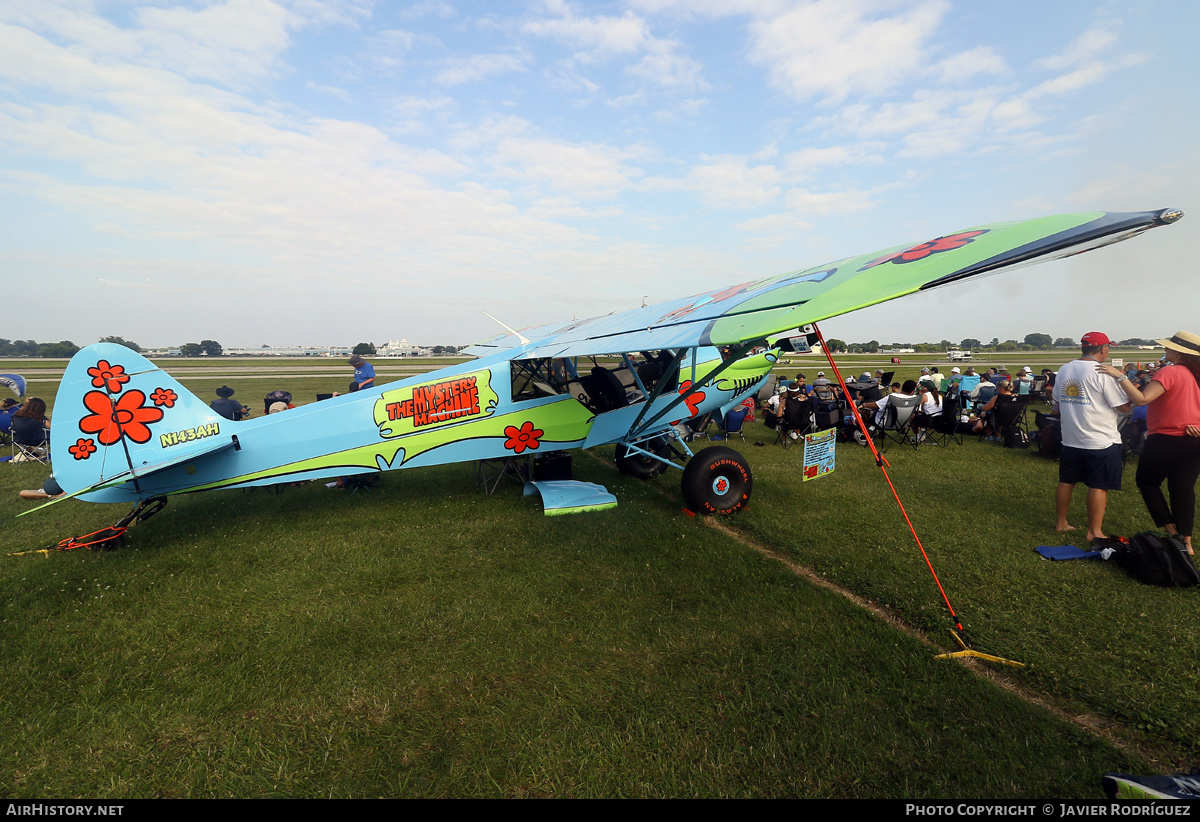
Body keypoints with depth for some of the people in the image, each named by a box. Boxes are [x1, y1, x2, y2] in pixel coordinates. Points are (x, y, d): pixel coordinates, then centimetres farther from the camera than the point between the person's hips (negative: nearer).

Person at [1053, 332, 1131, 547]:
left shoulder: (1064, 370, 6)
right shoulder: (1103, 373, -15)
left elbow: (1057, 401, 15)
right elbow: (1123, 407, -11)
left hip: (1070, 439, 6)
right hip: (1101, 441, -6)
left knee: (1066, 481, 14)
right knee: (1099, 486, 1)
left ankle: (1061, 522, 24)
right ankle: (1095, 533, 6)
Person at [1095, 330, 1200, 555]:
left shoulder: (1169, 372, -17)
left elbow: (1142, 400, -28)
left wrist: (1120, 376, -25)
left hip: (1166, 440, -7)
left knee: (1147, 482, 11)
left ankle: (1171, 530, 12)